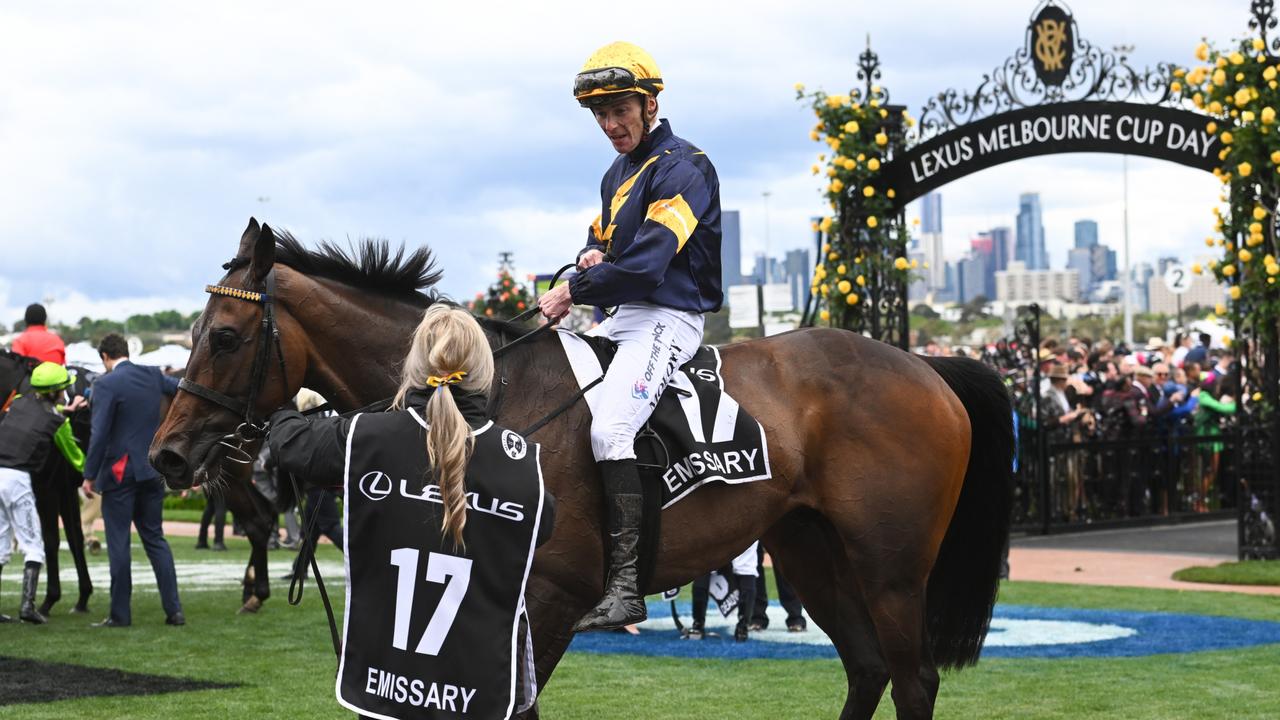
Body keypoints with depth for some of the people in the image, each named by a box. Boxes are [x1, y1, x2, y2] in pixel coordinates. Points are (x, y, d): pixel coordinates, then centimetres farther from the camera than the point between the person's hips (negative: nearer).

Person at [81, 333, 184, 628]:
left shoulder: (107, 384, -12)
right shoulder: (152, 375, 5)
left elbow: (99, 434, -15)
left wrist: (89, 475, -10)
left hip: (120, 472, -6)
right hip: (152, 471, 6)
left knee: (118, 542, 0)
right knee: (155, 537, 12)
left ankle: (120, 614, 2)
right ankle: (174, 609, 7)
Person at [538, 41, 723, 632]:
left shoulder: (682, 167, -11)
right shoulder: (617, 174, 19)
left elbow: (646, 261, -21)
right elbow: (599, 243, 26)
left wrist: (574, 292, -14)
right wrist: (590, 259, 0)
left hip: (667, 319, -10)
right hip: (621, 319, 10)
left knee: (608, 428, -29)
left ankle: (625, 585, -30)